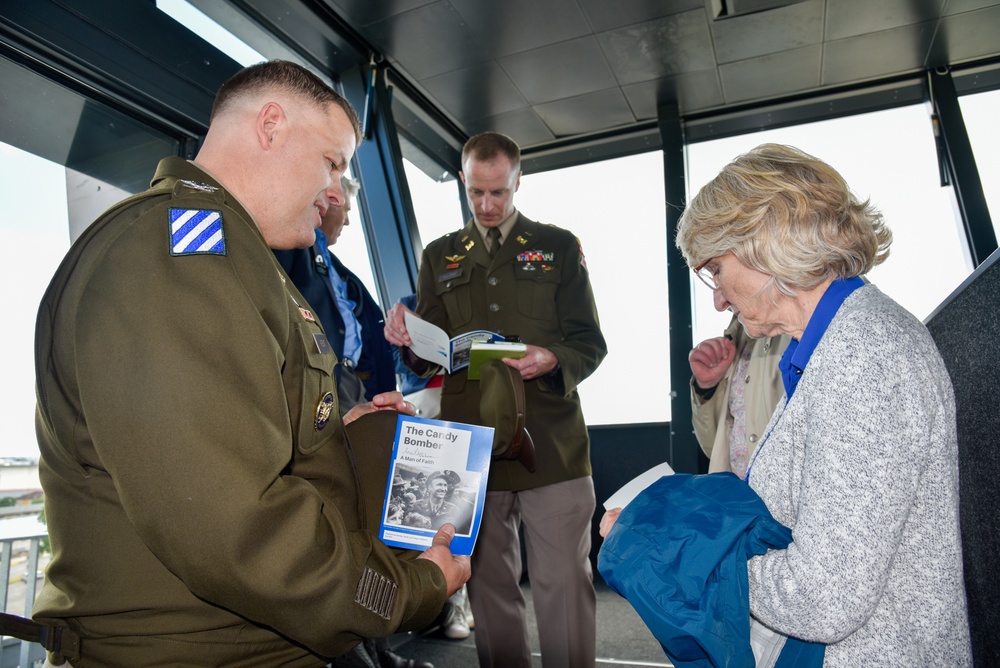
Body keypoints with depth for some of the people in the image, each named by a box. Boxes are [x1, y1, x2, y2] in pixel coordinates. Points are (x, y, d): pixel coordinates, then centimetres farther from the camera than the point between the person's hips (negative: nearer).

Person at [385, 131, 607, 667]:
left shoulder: (559, 247, 10)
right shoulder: (440, 257, 15)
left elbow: (590, 342, 5)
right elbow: (429, 357, 12)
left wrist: (553, 361, -17)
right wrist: (406, 338, -12)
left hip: (551, 443, -2)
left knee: (563, 583, 0)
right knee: (487, 584, 12)